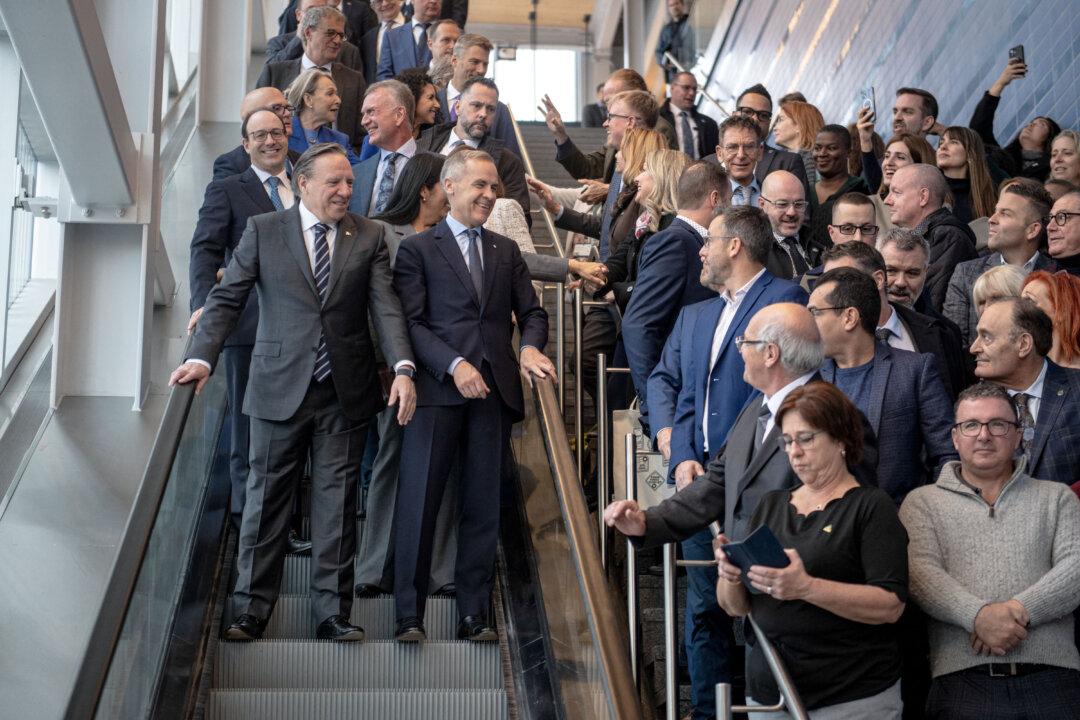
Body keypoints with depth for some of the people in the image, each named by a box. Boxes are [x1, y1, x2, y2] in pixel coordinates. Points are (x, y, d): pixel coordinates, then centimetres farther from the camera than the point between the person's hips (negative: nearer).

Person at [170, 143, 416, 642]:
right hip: (280, 389, -1)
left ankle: (333, 613, 13)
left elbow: (386, 307, -4)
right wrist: (201, 357, -15)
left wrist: (403, 368, -19)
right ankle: (250, 610, 13)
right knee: (266, 499, 5)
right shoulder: (262, 231, 3)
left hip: (346, 393, 1)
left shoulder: (368, 237, 5)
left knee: (337, 504, 6)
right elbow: (227, 299, 0)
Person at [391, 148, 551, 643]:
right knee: (418, 502, -5)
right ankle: (409, 614, 1)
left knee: (483, 507, 5)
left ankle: (474, 615, 10)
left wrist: (531, 346, -6)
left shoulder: (506, 252, 20)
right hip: (437, 391, -4)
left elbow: (531, 311, 17)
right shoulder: (417, 249, 5)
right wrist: (454, 365, -17)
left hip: (494, 392, 4)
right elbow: (412, 322, -4)